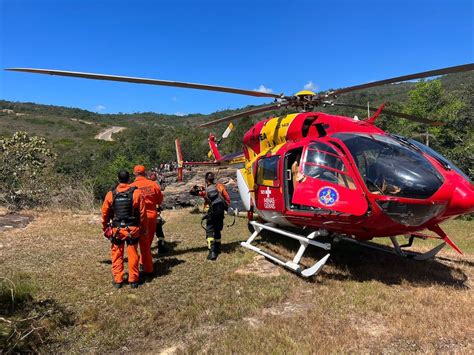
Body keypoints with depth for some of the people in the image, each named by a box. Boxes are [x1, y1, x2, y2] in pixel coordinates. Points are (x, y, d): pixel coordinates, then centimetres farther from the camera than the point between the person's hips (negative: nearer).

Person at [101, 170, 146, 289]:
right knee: (133, 255, 10)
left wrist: (105, 229, 16)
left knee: (117, 255, 13)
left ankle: (117, 280, 20)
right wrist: (142, 228, 6)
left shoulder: (111, 194, -5)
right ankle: (133, 280, 17)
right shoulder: (136, 193, -9)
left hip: (116, 229, 1)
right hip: (133, 229, 0)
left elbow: (105, 213, 2)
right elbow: (142, 213, -6)